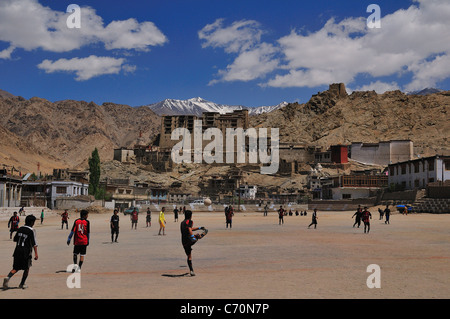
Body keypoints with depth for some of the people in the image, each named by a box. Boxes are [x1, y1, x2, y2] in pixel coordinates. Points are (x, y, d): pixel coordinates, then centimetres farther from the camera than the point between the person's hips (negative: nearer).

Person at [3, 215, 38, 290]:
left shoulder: (20, 229, 8)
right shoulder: (31, 231, -9)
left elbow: (15, 239, 19)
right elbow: (34, 243, -15)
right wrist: (36, 253, -17)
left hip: (17, 250, 5)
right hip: (26, 252, -5)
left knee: (16, 268, 10)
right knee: (27, 268, 13)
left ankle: (8, 277, -16)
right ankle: (22, 284, 15)